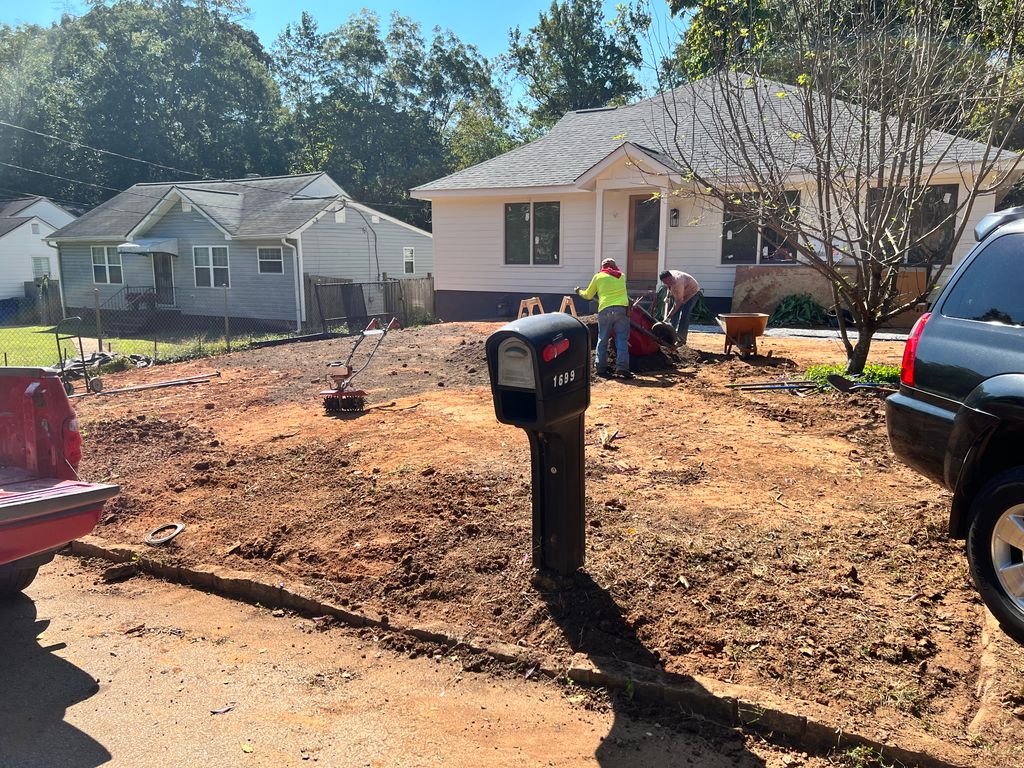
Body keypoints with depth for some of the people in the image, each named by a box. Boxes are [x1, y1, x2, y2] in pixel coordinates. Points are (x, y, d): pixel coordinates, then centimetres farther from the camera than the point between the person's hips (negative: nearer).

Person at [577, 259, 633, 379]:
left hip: (605, 310, 0)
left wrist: (579, 291, 40)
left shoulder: (598, 276, 12)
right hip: (622, 309, 1)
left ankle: (601, 368, 10)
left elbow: (588, 296, 20)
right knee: (622, 339, -1)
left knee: (602, 340, 9)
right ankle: (622, 367, -12)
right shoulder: (622, 276, 19)